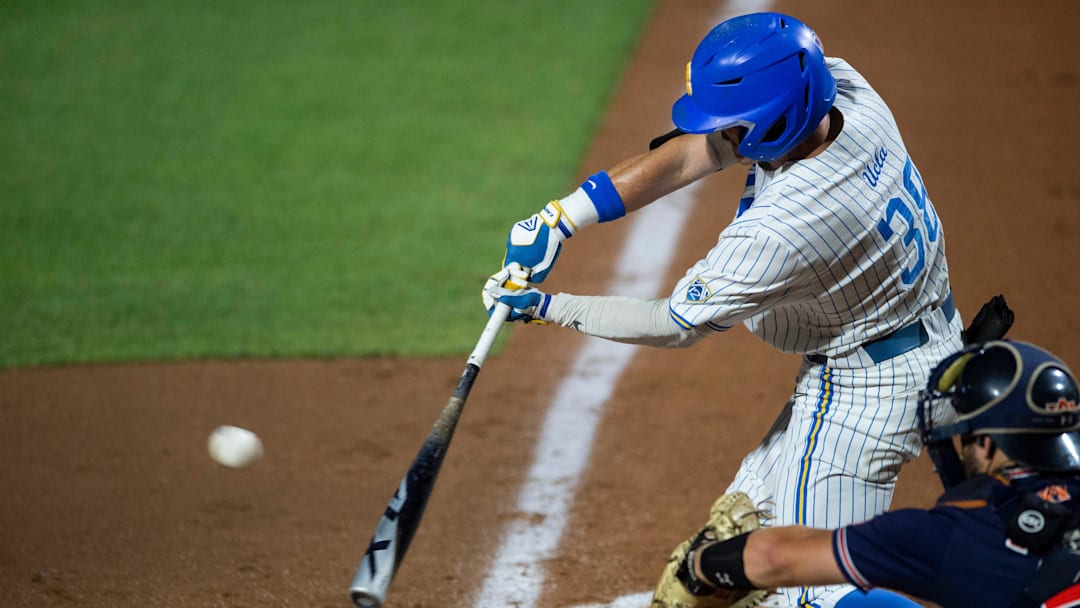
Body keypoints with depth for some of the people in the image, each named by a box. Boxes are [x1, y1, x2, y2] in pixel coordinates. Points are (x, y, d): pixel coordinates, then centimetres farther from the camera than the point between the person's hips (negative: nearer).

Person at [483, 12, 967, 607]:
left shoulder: (778, 231, -36)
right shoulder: (838, 85, -15)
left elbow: (675, 325, -19)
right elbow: (688, 154, -7)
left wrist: (547, 307, -9)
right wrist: (564, 216, -12)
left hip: (861, 389, -10)